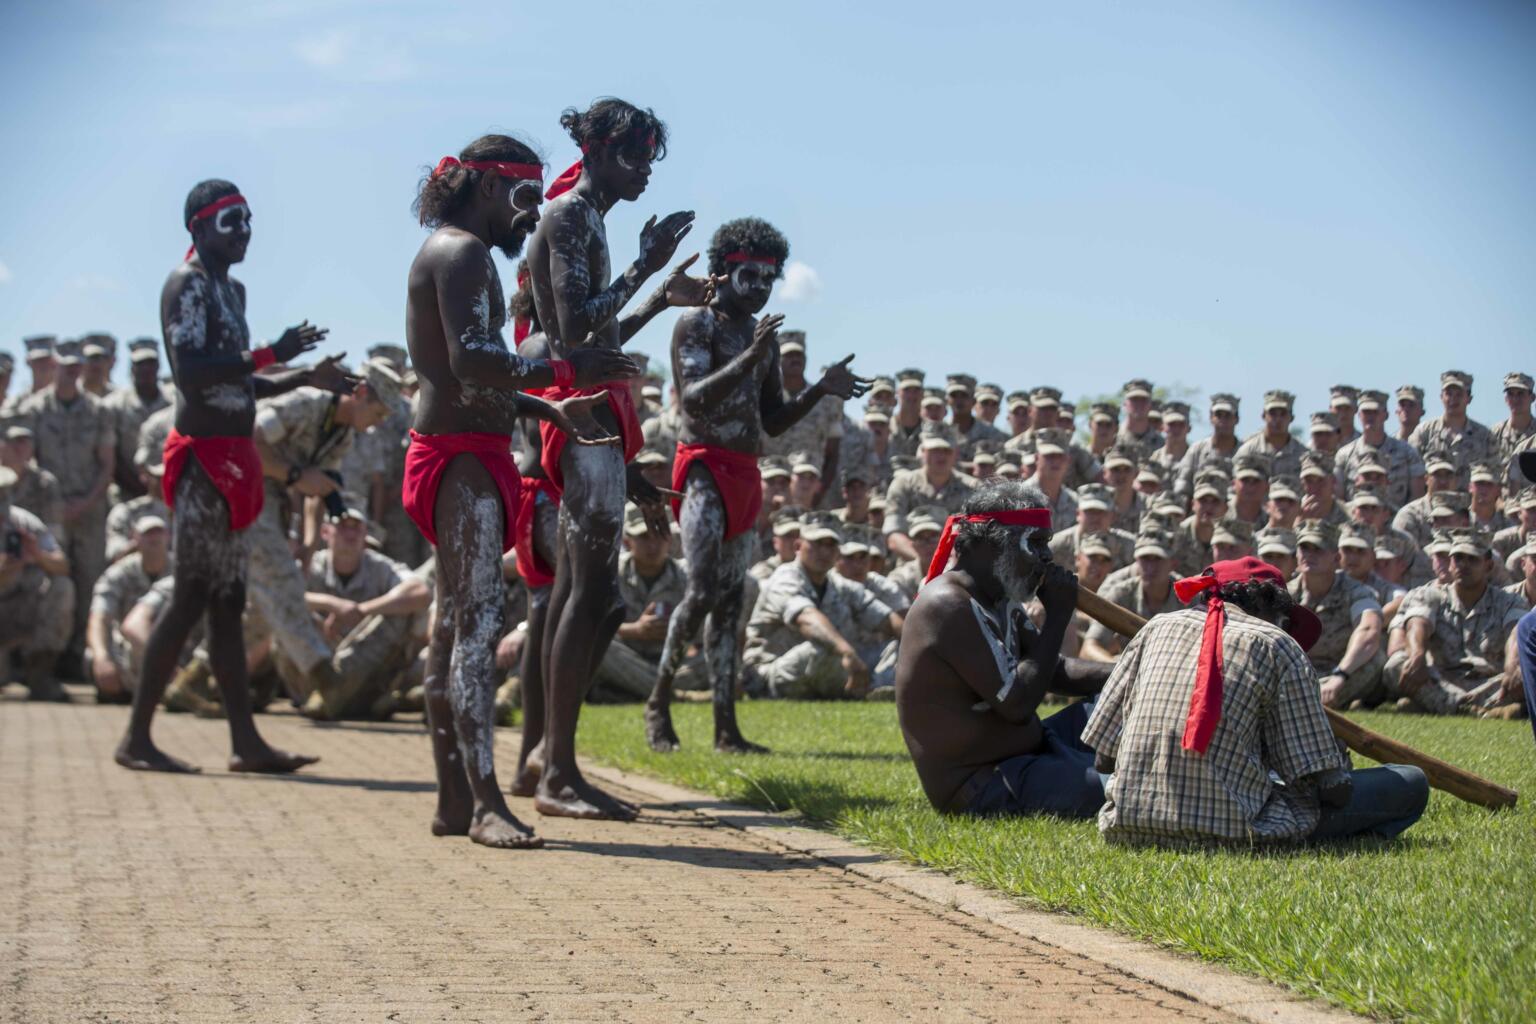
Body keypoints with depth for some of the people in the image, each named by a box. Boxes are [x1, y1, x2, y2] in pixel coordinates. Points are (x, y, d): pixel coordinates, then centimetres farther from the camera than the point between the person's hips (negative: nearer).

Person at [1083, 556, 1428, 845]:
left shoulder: (1157, 628, 15)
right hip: (1226, 829, -5)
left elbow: (1103, 755, 13)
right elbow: (1330, 786, 0)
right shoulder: (1278, 645, 4)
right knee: (1409, 784, 5)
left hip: (1126, 828, 5)